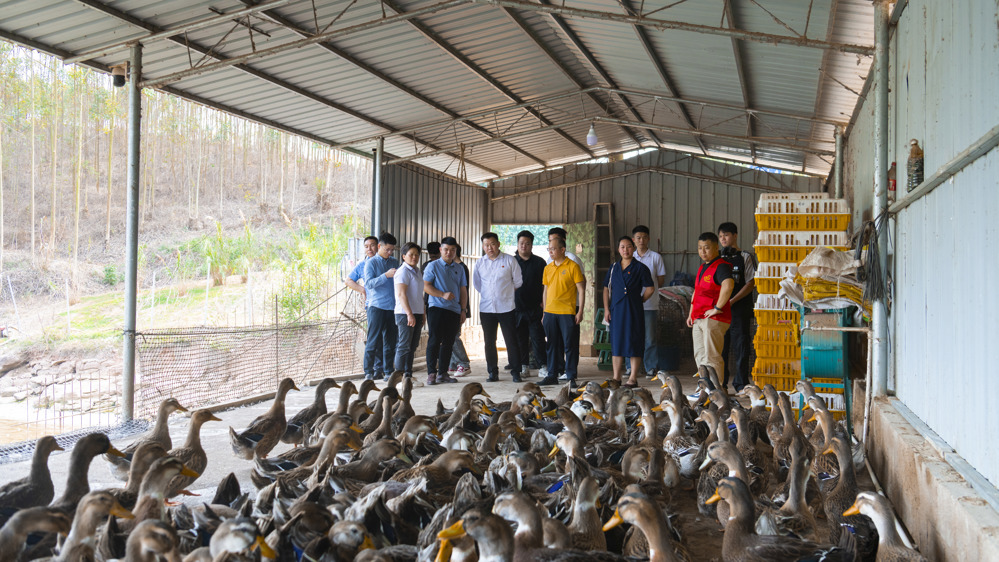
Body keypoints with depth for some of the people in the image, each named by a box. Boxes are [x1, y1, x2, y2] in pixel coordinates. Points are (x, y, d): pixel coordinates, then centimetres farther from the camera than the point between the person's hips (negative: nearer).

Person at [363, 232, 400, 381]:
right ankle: (368, 372, 4)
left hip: (392, 306, 5)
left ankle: (388, 371, 13)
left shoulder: (395, 263, 15)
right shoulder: (371, 263, 1)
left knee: (390, 340, 6)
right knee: (373, 340, -3)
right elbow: (369, 283, -11)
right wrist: (386, 275, -20)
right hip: (376, 306, -5)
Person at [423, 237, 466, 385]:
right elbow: (426, 286, -6)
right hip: (437, 308, -4)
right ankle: (431, 373, -2)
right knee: (434, 341, -6)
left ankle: (442, 373, 13)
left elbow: (463, 290, 17)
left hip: (454, 310, 4)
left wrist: (463, 310, 10)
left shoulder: (459, 268, 15)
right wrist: (443, 294, -17)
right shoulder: (433, 266, 2)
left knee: (448, 342, 6)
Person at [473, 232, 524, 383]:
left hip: (506, 307, -3)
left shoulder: (509, 260, -2)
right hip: (486, 307, 3)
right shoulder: (480, 263, 7)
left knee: (511, 341, -1)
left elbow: (518, 282, 4)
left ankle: (516, 372, 7)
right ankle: (492, 372, 15)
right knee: (489, 342, 7)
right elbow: (476, 283, 19)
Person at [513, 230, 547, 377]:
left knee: (537, 337, -5)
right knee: (520, 338, 5)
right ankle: (523, 366, 13)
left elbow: (545, 284, 6)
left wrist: (543, 302, -3)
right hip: (517, 308, 2)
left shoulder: (539, 262, 5)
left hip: (534, 308, -2)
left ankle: (542, 365, 1)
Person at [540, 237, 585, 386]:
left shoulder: (573, 266, -4)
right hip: (550, 312, 5)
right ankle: (552, 375, 16)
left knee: (569, 345, -1)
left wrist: (580, 311, -10)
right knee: (552, 345, 9)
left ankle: (571, 377, 5)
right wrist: (544, 312, 15)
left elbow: (581, 290, -4)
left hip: (567, 312, -5)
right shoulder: (547, 268, 12)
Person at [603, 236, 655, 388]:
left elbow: (650, 288, -1)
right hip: (616, 311, 4)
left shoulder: (640, 268, -1)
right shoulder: (613, 268, 12)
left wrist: (639, 301, -1)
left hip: (634, 312, -4)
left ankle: (632, 379, 4)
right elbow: (606, 289, 14)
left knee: (634, 345, -3)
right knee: (616, 345, 7)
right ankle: (616, 378, 14)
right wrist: (606, 309, 7)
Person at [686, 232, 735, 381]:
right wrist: (691, 314, 23)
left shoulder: (721, 266, -11)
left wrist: (717, 308, -26)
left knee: (711, 357, -11)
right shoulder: (702, 268, 20)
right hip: (699, 319, 10)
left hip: (714, 319, -10)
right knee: (700, 356, 12)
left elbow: (728, 286, -30)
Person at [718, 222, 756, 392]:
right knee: (719, 347, 5)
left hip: (740, 309, -4)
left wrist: (732, 301, -14)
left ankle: (741, 384, 4)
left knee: (740, 346, -3)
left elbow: (750, 284, -6)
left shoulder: (745, 257, 1)